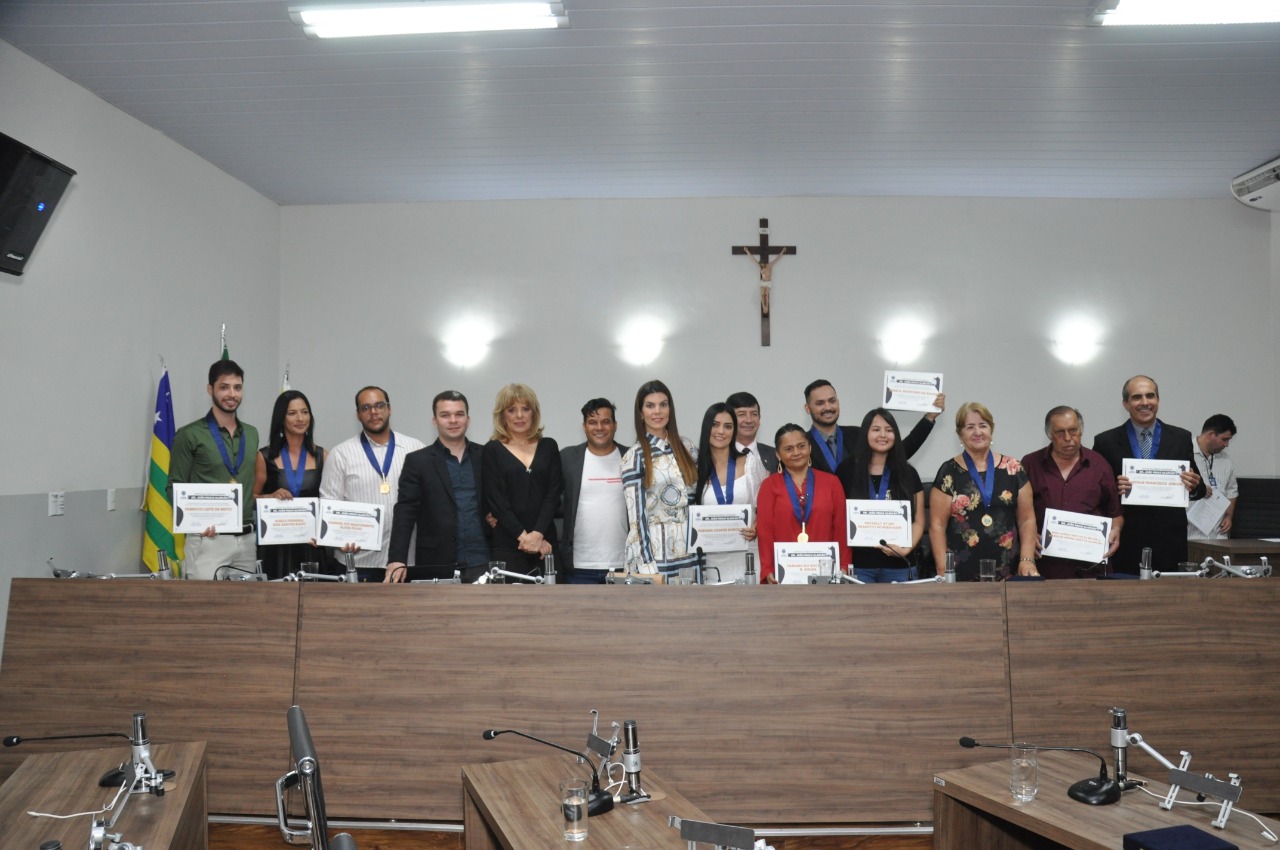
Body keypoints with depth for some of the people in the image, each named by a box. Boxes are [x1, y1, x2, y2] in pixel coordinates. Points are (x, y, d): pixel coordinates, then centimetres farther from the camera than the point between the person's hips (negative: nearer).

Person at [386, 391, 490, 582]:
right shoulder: (417, 461, 2)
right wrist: (397, 559, -14)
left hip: (483, 563, 2)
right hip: (438, 566, -2)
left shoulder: (485, 456, 9)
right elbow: (405, 513, -4)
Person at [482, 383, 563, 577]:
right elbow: (496, 500, -3)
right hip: (507, 546, -2)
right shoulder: (493, 450, 4)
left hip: (545, 544, 2)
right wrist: (524, 536, -12)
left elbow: (553, 494, 3)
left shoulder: (549, 446, 11)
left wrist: (537, 534, -11)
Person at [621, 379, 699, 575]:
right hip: (654, 554, -4)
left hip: (688, 554, 4)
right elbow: (636, 515, -7)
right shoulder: (634, 456, -4)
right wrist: (646, 565, -12)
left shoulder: (685, 447, 8)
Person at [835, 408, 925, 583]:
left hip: (899, 566, 1)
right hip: (858, 565, -1)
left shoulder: (908, 473, 7)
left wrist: (907, 548, -9)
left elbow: (918, 521, 8)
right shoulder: (847, 470, 3)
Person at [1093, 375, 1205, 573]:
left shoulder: (1181, 438, 7)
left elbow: (1198, 489, 10)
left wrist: (1194, 486, -11)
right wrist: (1113, 489, -17)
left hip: (1169, 544, 2)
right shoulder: (1106, 442, 1)